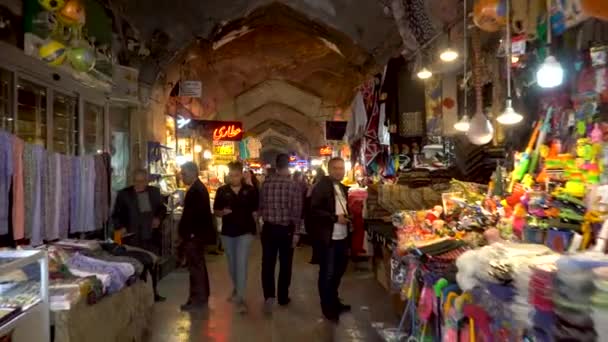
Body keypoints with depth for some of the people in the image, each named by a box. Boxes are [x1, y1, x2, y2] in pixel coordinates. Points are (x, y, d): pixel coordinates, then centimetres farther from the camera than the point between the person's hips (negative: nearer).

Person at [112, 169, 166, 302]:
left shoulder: (155, 192, 5)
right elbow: (116, 214, 3)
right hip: (132, 237, -3)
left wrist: (159, 218, -3)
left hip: (151, 236, 3)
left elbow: (162, 208, 16)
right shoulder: (124, 194, -3)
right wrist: (120, 227, -12)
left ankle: (153, 293, 27)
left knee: (152, 265, 13)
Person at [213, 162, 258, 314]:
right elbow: (216, 212, 4)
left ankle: (240, 298, -6)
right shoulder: (222, 191, 0)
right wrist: (223, 212, -17)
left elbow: (256, 210, 3)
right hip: (227, 232, 3)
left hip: (245, 231, -3)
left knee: (241, 264, -10)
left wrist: (255, 226, -3)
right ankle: (236, 289, 38)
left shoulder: (250, 190, -5)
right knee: (232, 264, 16)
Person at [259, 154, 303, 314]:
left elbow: (261, 206, 5)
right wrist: (296, 232, -2)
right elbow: (296, 211, -10)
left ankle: (269, 295, -7)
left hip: (268, 228, 1)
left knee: (268, 263, 7)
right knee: (285, 264, 12)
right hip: (286, 229, -1)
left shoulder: (266, 183, -3)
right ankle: (283, 297, 22)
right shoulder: (294, 185, -10)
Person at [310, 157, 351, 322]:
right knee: (327, 273, 3)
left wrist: (348, 216, 6)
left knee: (339, 271, 20)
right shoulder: (321, 186, -11)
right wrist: (335, 218, -23)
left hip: (342, 237, 8)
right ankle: (328, 308, 17)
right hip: (327, 238, -8)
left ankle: (335, 301, 37)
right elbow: (314, 210, -19)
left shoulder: (343, 188, 13)